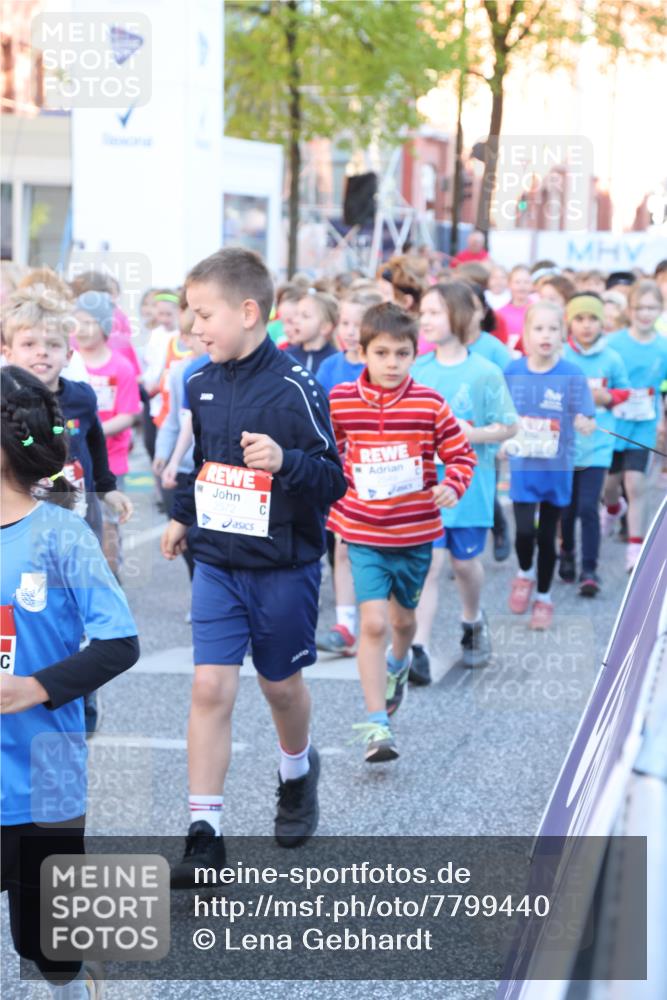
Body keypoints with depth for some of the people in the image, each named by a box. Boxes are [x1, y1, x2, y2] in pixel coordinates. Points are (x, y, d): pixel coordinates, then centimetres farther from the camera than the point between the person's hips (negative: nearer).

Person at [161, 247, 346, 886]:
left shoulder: (292, 390, -17)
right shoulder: (202, 385, 2)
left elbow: (334, 480, -17)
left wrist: (286, 461, -33)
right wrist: (182, 516, 24)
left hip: (283, 568, -4)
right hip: (217, 563, 4)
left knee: (280, 683, 15)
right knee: (210, 688, -6)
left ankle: (298, 773, 46)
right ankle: (204, 833, -4)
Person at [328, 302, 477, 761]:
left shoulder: (430, 404, -8)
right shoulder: (340, 402, -7)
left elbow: (461, 454, -1)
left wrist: (453, 486, -19)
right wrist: (329, 499, 7)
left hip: (416, 533, 1)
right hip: (364, 534, -1)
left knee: (403, 617, 20)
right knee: (373, 623, -13)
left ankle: (398, 663, 56)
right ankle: (377, 724, -8)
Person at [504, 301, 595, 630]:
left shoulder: (572, 375, -11)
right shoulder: (513, 371, -5)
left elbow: (585, 423, -11)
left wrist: (586, 424, -32)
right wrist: (502, 442, -2)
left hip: (557, 469, 0)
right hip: (523, 467, 1)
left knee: (547, 536, 9)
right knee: (524, 531, -11)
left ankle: (543, 597, 29)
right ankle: (524, 575, 21)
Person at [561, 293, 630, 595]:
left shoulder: (611, 359, -1)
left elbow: (624, 391, 12)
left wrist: (607, 397, -7)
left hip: (597, 443, -1)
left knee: (588, 507, -9)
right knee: (567, 507, 11)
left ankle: (589, 570, -3)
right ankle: (567, 553, 37)